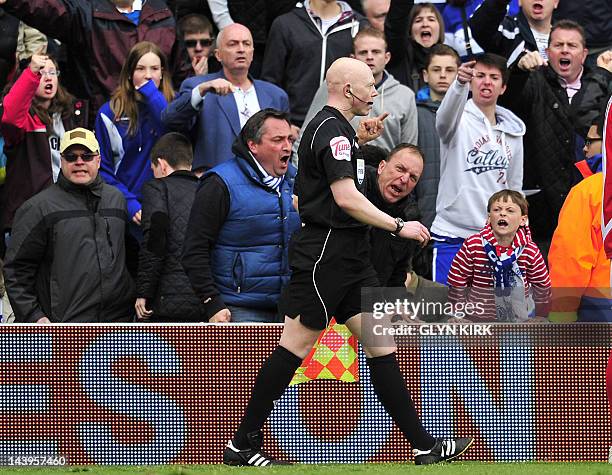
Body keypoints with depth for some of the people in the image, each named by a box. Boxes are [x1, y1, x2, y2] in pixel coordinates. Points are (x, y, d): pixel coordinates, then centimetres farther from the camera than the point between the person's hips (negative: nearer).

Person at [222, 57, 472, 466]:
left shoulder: (332, 128, 17)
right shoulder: (332, 131, -14)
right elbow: (347, 198, -22)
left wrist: (359, 141, 24)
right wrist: (399, 226, -16)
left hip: (349, 256, 10)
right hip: (325, 254, -10)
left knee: (381, 341, 5)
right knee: (296, 345, -6)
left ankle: (424, 446, 2)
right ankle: (242, 444, 0)